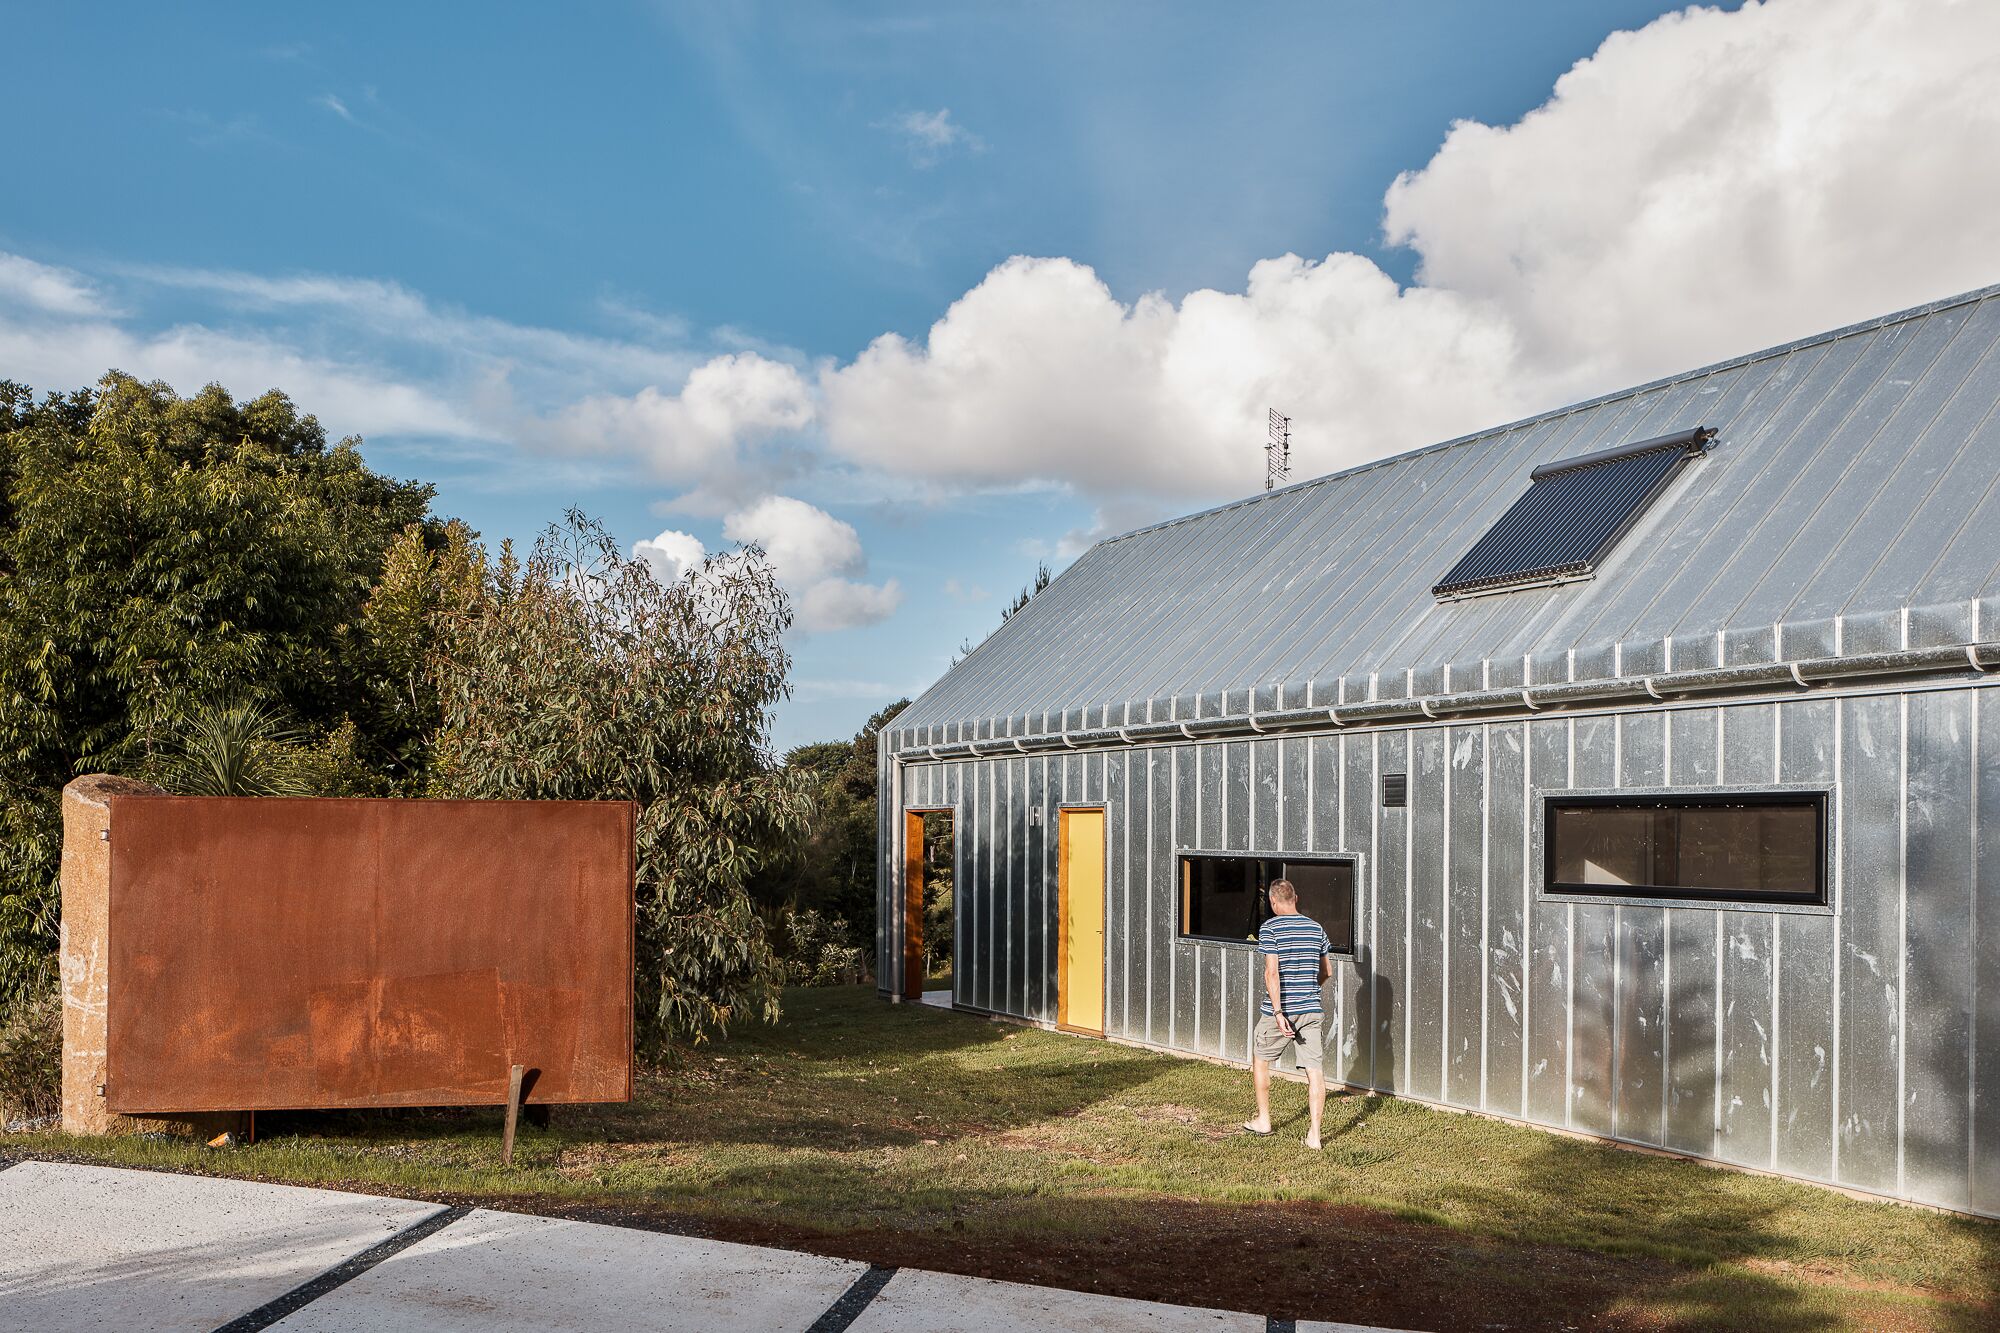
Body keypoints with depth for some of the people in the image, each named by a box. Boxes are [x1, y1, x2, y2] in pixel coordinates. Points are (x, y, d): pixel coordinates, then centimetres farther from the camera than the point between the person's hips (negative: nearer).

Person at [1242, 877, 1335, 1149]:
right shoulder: (1316, 928, 7)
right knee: (1315, 1069, 2)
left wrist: (1278, 1012, -19)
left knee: (1260, 1060, 17)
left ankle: (1263, 1120, 26)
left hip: (1280, 1009, -4)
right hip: (1311, 1009, 4)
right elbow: (1327, 972, 14)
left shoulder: (1270, 928, -9)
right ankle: (1315, 1134, -1)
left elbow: (1272, 972, -17)